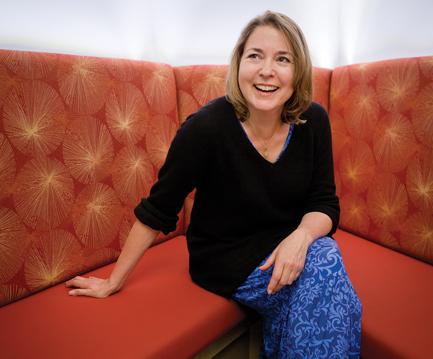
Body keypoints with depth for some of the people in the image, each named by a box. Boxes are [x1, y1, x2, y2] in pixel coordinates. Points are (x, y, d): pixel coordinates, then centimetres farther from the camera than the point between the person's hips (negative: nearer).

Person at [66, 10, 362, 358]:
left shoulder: (313, 121, -9)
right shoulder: (207, 126, -22)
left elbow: (325, 204, -4)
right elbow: (157, 210, -13)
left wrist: (301, 236, -27)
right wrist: (113, 281, -5)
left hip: (286, 247, 5)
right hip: (226, 257, -4)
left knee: (325, 253, -25)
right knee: (324, 268, -24)